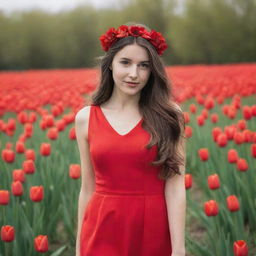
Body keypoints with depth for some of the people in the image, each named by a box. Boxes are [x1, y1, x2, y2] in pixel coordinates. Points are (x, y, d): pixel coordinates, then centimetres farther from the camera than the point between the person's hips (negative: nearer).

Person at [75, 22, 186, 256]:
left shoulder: (168, 115, -4)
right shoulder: (86, 118, 1)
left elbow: (175, 186, -8)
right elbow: (88, 188, 6)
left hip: (154, 233, -1)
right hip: (104, 234, 1)